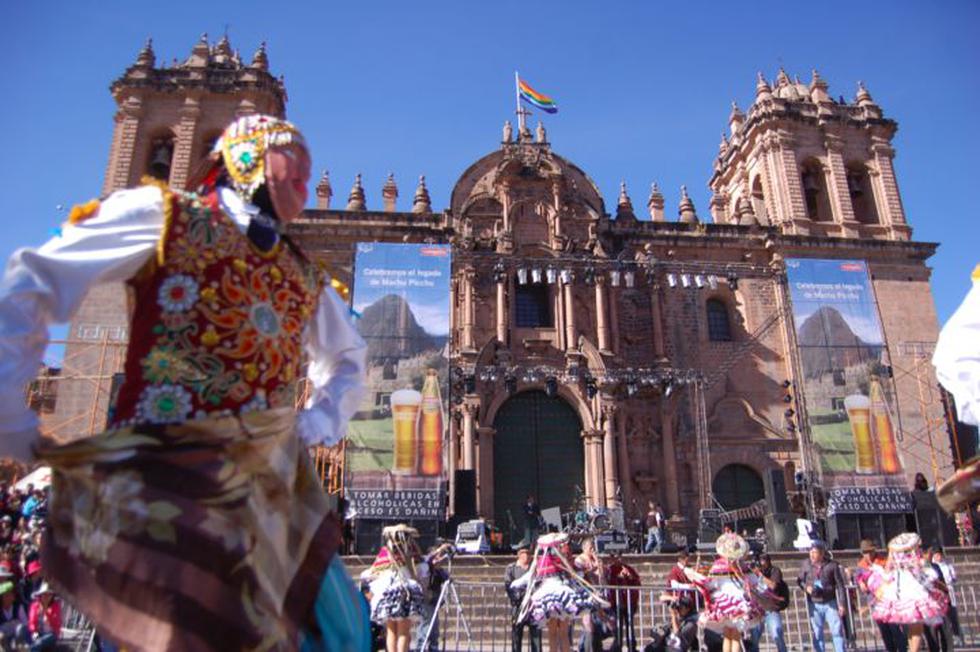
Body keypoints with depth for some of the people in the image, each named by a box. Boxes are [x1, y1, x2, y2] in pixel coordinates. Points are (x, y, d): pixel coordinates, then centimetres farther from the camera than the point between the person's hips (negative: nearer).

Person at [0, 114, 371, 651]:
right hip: (163, 476, -6)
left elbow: (347, 358, 31)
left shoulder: (306, 276, 16)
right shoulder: (163, 214, 1)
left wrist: (319, 421, 13)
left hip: (273, 487, 6)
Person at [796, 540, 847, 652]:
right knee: (816, 634, 5)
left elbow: (840, 585, -2)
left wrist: (842, 604, -6)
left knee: (837, 631, -2)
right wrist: (806, 587, -11)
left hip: (830, 603, -1)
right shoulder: (806, 564, -2)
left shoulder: (832, 565, -6)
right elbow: (799, 580, 9)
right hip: (814, 604, 1)